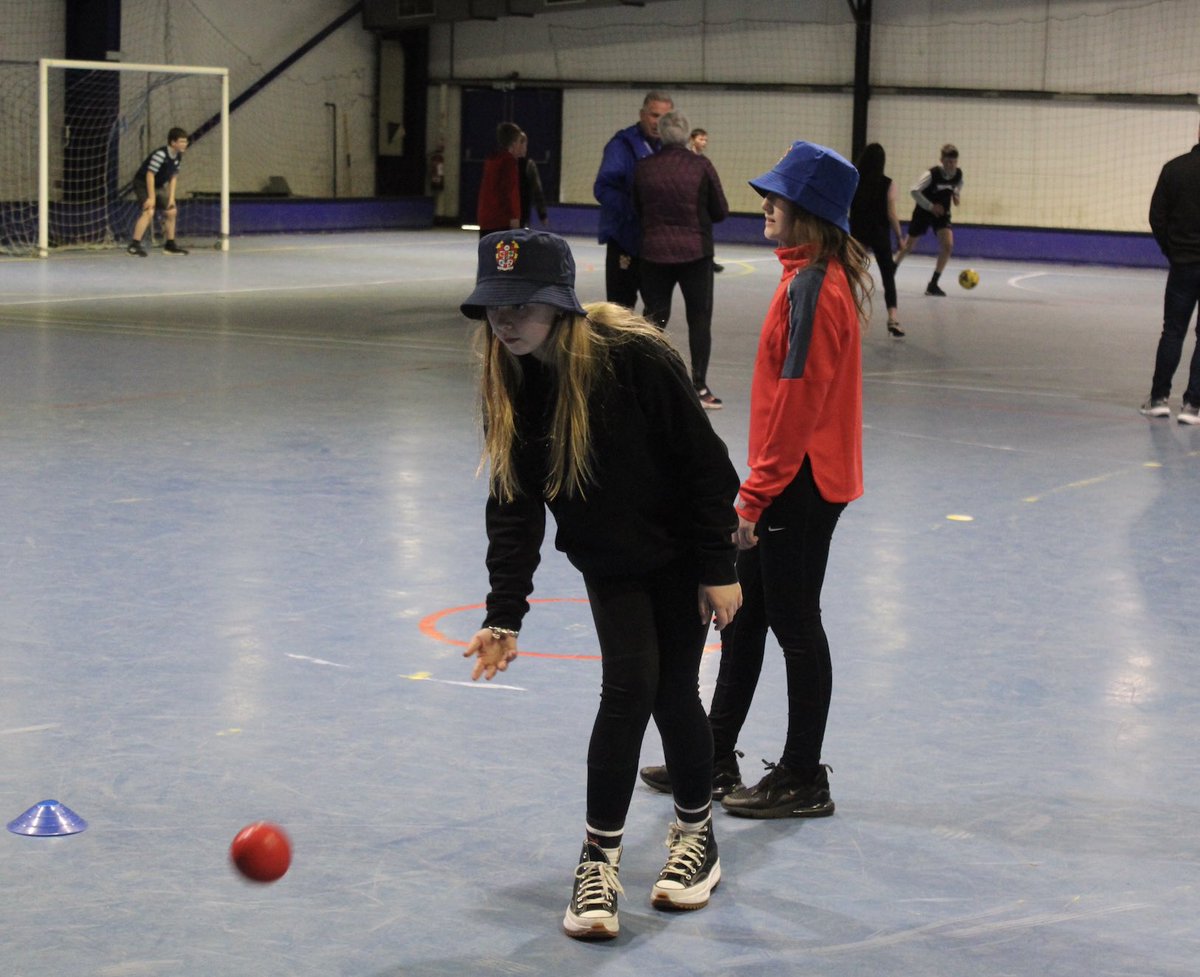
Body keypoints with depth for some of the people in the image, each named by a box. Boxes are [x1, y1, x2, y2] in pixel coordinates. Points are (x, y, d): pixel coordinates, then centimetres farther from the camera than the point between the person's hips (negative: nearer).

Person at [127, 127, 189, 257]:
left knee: (171, 211, 13)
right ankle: (134, 245, -31)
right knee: (149, 211, -27)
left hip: (158, 186, 9)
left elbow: (173, 177, 8)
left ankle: (170, 245, 27)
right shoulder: (160, 154, -27)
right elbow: (150, 175, -27)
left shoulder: (178, 157, -1)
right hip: (143, 184, -9)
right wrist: (151, 197, -26)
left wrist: (171, 197, 3)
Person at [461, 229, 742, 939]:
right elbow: (514, 504, -10)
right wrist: (505, 616, -16)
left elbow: (703, 461, -20)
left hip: (680, 550, -3)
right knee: (628, 688, -8)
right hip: (608, 560, 3)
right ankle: (599, 862, 1)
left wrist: (719, 568, -15)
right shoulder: (508, 382, -13)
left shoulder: (636, 357, -28)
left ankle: (698, 833, 26)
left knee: (673, 693, 2)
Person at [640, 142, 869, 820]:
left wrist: (756, 494, -18)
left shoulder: (811, 288, -21)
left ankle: (803, 780, 13)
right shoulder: (827, 277, 10)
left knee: (795, 624, 1)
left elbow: (797, 401, -23)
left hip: (801, 484, -10)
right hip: (807, 477, 10)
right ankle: (715, 760, 28)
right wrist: (759, 487, 19)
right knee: (745, 611, 17)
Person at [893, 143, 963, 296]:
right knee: (907, 246, 8)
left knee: (948, 245, -17)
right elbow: (914, 191, -26)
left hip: (942, 213, 3)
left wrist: (956, 195, -6)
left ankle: (933, 284, -9)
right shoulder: (932, 173, -25)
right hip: (923, 211, -3)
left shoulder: (958, 174, -10)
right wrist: (930, 206, -25)